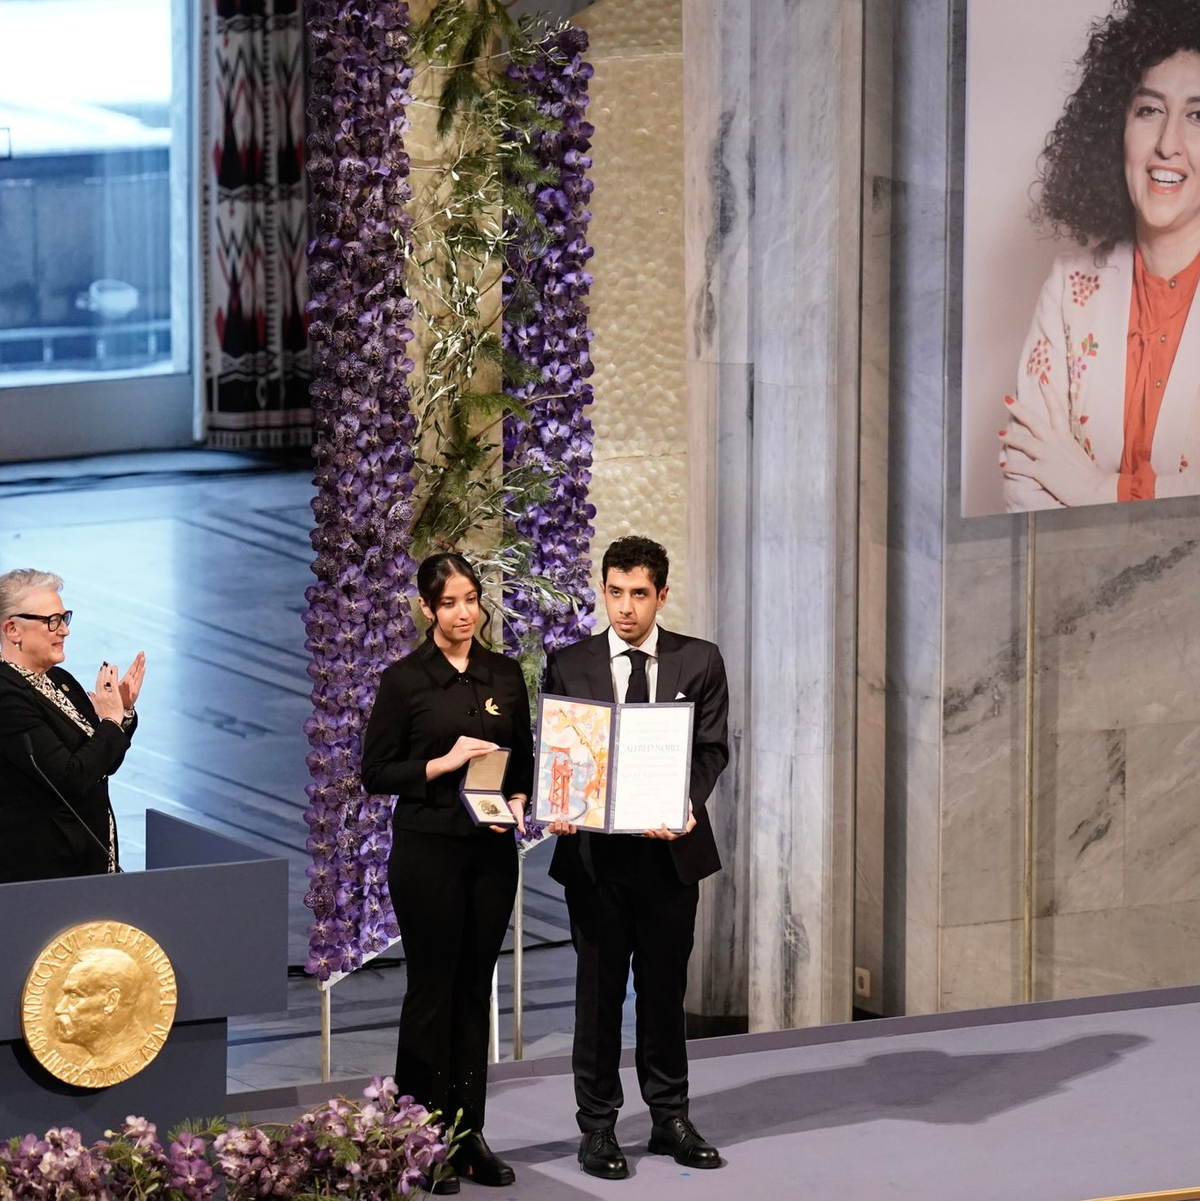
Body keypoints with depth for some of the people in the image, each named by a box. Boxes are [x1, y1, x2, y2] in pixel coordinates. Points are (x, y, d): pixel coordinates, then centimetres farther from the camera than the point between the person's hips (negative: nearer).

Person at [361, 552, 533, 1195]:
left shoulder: (505, 675, 8)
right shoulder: (404, 679, -5)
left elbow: (524, 759, 14)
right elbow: (376, 772, -4)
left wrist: (517, 799, -5)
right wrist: (443, 763, -16)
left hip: (492, 849, 4)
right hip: (427, 847, -4)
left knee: (475, 989, 8)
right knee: (431, 989, -1)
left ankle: (469, 1134, 13)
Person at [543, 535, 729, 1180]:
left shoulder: (700, 662, 3)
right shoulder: (569, 665, 3)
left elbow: (713, 747, -2)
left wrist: (688, 804, -21)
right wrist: (559, 807, -16)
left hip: (670, 848, 1)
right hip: (595, 852, 0)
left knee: (665, 987, 9)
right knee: (598, 990, 4)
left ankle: (670, 1118, 19)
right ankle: (597, 1126, 10)